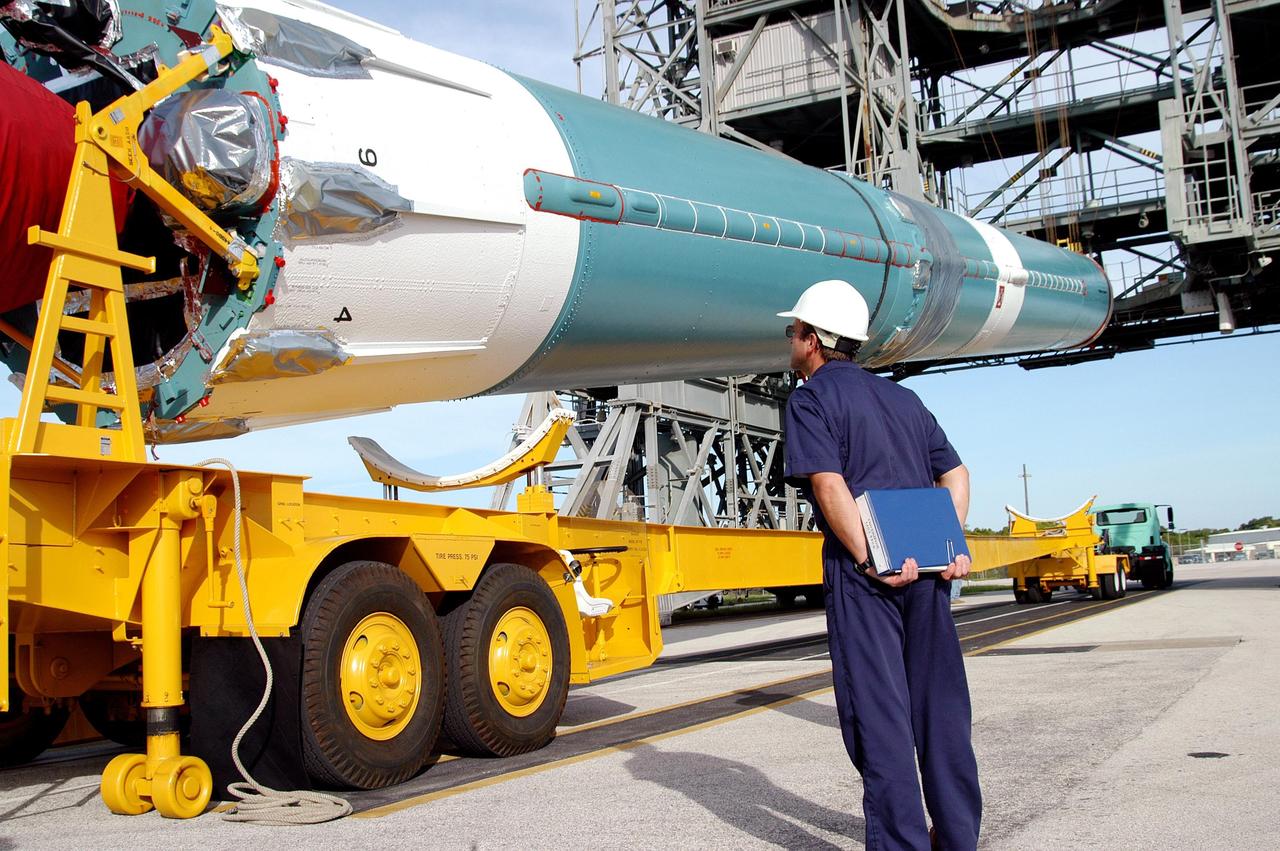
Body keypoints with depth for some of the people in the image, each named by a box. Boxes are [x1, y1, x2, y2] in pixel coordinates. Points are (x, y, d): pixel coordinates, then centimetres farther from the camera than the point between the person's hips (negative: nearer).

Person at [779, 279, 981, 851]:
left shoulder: (811, 399, -2)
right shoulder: (903, 398, 19)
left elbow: (829, 484, -16)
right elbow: (955, 472, 14)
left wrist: (870, 562, -17)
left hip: (862, 572, -6)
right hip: (926, 568, 6)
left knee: (877, 709, -1)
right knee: (939, 702, 12)